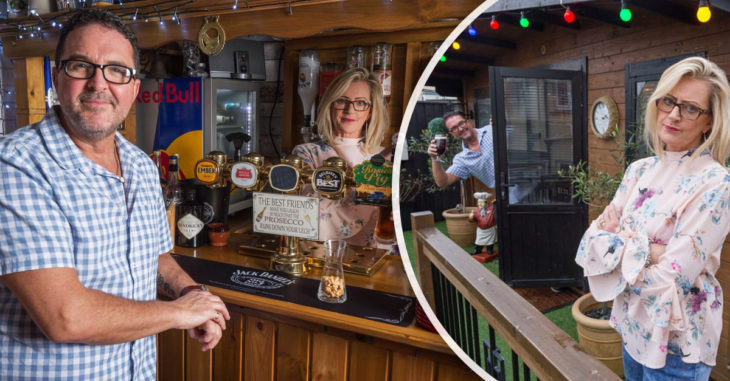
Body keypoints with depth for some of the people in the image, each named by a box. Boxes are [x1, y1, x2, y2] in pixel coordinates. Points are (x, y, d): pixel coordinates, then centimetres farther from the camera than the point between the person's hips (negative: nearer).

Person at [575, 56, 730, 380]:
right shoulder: (640, 170, -1)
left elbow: (667, 283, -25)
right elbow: (591, 240, -7)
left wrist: (616, 243, -13)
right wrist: (644, 250, -22)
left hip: (675, 343, -6)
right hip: (633, 325, 6)